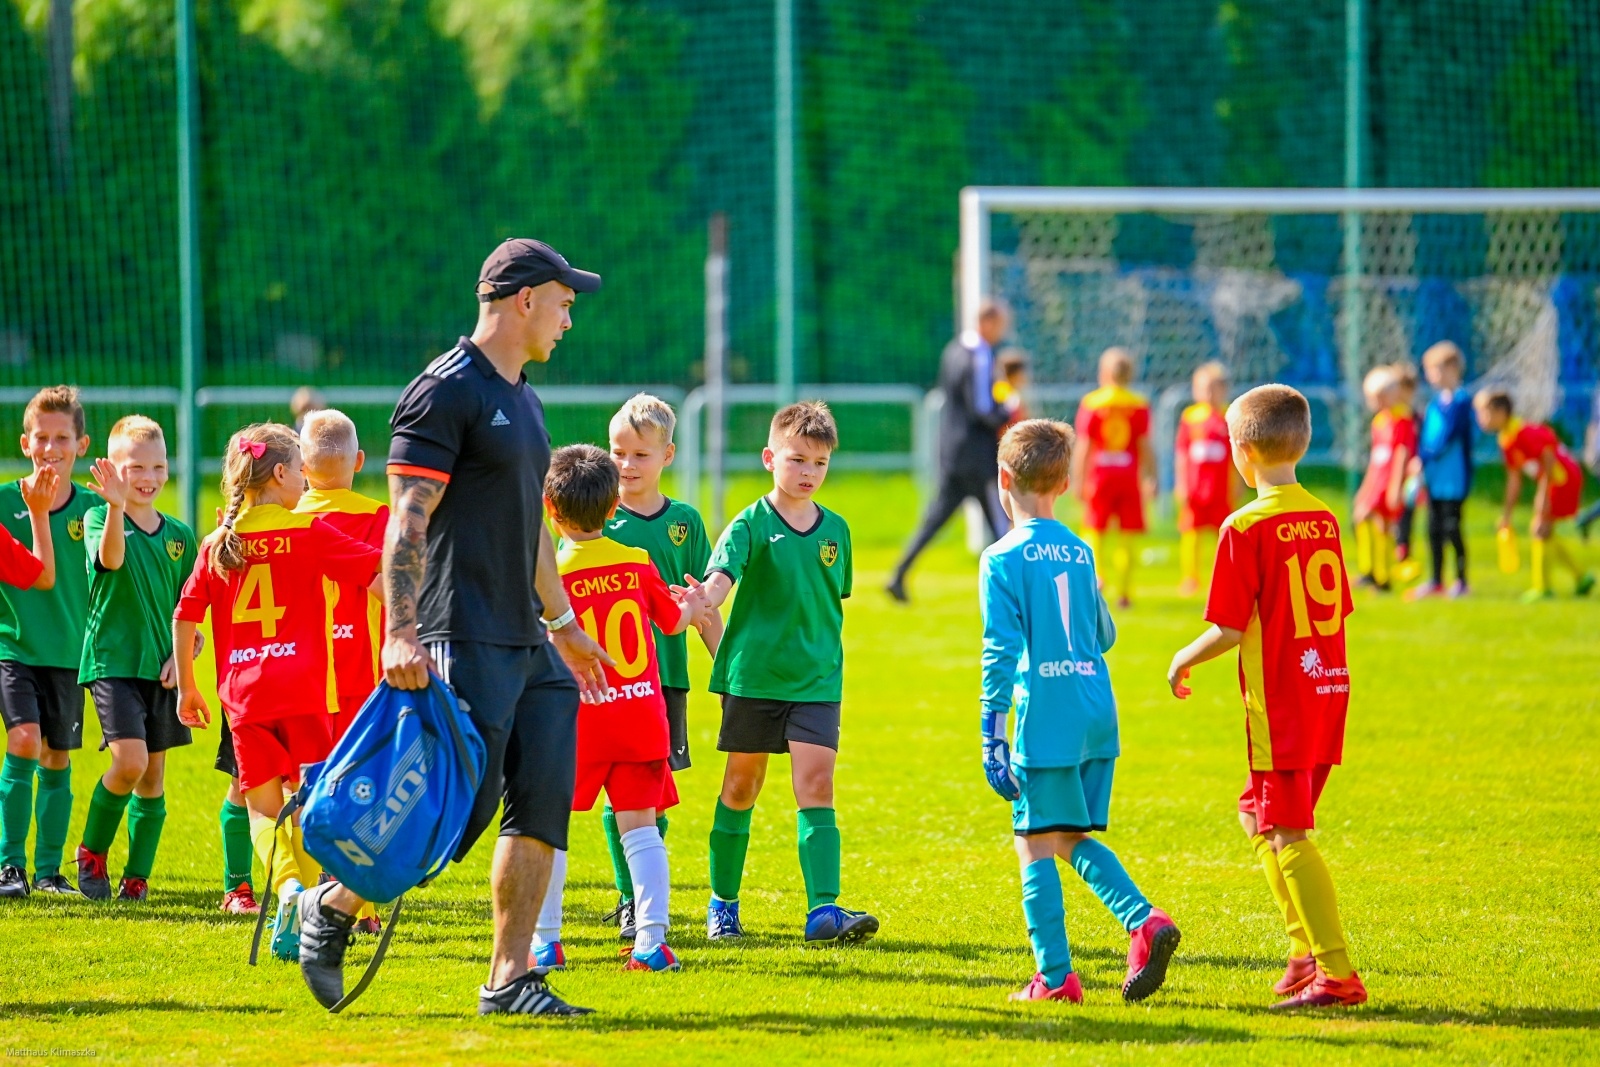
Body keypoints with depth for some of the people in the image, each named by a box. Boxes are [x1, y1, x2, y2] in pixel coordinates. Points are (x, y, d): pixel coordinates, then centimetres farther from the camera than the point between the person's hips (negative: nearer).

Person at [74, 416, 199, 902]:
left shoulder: (179, 535, 9)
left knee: (154, 775, 6)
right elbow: (110, 559, -27)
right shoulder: (99, 518, -4)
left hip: (162, 668, 5)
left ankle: (138, 876, 15)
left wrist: (183, 655, -3)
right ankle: (92, 852, 4)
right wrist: (116, 506, -43)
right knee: (129, 761, -18)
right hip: (112, 661, -5)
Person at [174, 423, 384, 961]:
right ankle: (303, 918, 0)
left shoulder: (218, 543, 8)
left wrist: (187, 685, 21)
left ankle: (288, 885, -17)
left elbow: (184, 617, 11)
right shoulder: (310, 532, -1)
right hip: (304, 689, -2)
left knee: (263, 805, 10)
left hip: (243, 694, 2)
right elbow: (380, 573, -4)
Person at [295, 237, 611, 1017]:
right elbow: (406, 522, -16)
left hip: (530, 644, 9)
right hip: (467, 643, -9)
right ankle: (333, 904, 8)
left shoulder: (522, 398, 19)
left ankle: (509, 981, 4)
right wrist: (401, 634, -23)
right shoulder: (446, 392, -10)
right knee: (464, 808, -11)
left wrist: (564, 622, 31)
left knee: (544, 802, 1)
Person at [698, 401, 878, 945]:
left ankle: (824, 909, -16)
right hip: (753, 675, -2)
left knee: (816, 785, -9)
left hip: (817, 680, 2)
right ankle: (723, 903, 22)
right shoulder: (751, 524, -5)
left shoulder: (835, 530, 8)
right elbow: (720, 577, -23)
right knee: (741, 787, 8)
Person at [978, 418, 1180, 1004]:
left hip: (1046, 720, -6)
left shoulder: (1003, 560, -5)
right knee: (1073, 839, 16)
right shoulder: (1081, 552, 12)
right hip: (1099, 714, 6)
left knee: (1036, 844, 2)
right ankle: (1145, 920, -3)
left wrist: (992, 739, -10)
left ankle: (1055, 975, 0)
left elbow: (1001, 654, -11)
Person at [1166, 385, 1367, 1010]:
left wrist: (1183, 659, 4)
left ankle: (1337, 974, -8)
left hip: (1280, 700, -7)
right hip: (1330, 685, 7)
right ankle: (1308, 951, 17)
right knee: (1260, 816, 20)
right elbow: (1339, 611, 13)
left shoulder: (1247, 528, -13)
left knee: (1287, 835, -4)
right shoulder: (1323, 520, 7)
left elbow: (1230, 630, -14)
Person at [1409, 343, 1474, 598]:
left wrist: (1425, 458, -18)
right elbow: (1425, 436, 13)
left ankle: (1461, 581, 6)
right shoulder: (1435, 402, 12)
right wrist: (1420, 460, -1)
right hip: (1433, 477, 8)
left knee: (1451, 527, -3)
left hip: (1453, 478, -8)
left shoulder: (1460, 401, -12)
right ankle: (1437, 580, 20)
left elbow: (1448, 435, -18)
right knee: (1434, 529, 12)